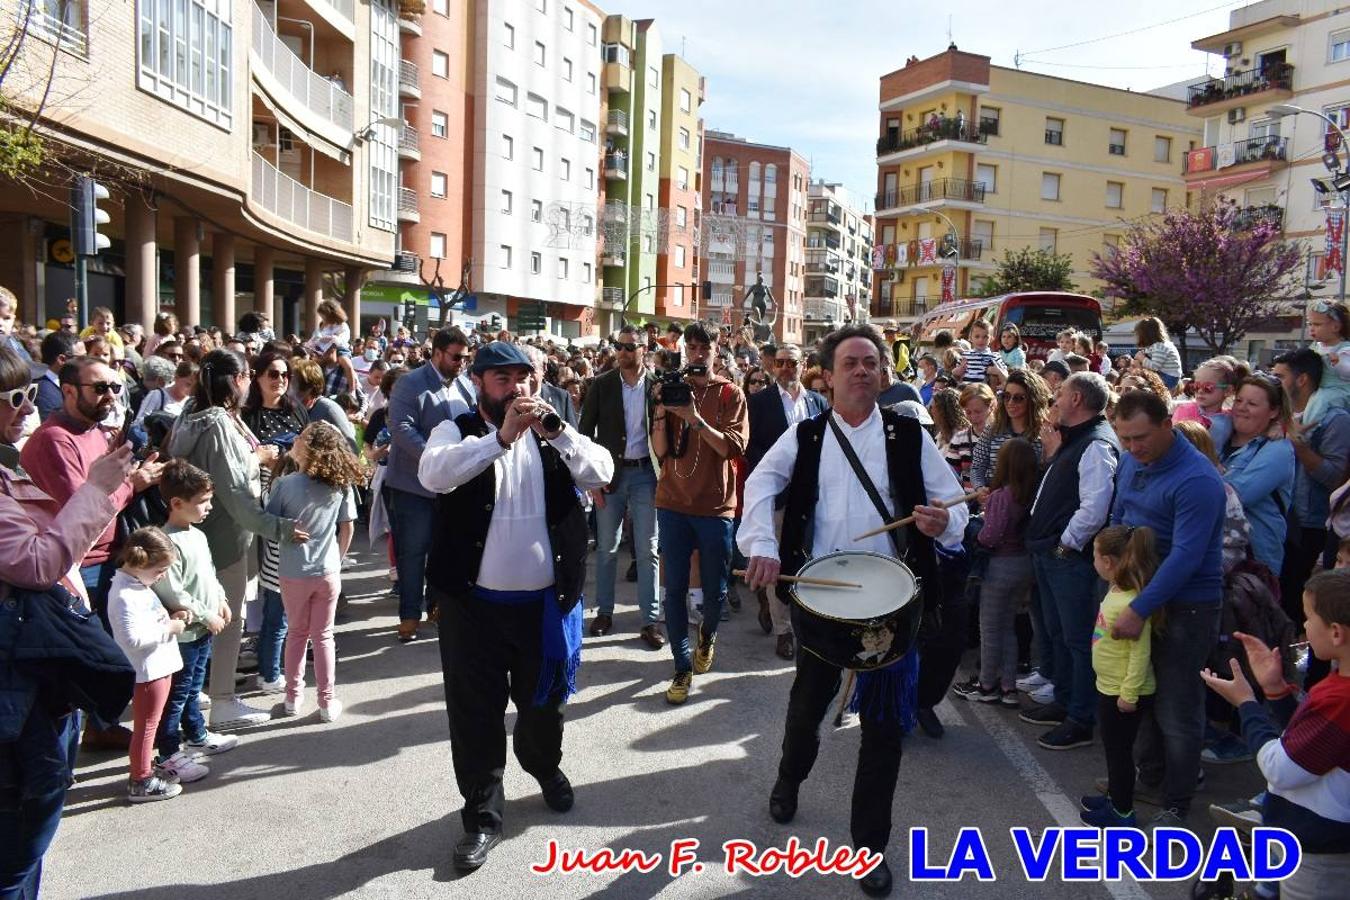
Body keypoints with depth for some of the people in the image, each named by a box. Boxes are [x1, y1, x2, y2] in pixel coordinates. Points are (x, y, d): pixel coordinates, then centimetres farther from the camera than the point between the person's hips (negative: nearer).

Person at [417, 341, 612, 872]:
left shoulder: (552, 435, 4)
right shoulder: (457, 431, -4)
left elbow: (601, 473, -11)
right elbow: (433, 474, -25)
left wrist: (557, 429, -25)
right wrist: (502, 436, -35)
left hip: (545, 601, 3)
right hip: (475, 603, -2)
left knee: (543, 700, 20)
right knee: (476, 713, 6)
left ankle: (546, 768, 49)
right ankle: (482, 816, 23)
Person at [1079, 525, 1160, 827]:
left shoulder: (1131, 604, -29)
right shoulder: (1115, 590, 1)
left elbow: (1140, 653, -27)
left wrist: (1129, 693, -23)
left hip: (1123, 693, -9)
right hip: (1109, 688, 9)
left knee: (1119, 749, 7)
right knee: (1113, 746, 23)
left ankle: (1122, 812, 23)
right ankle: (1114, 796, 40)